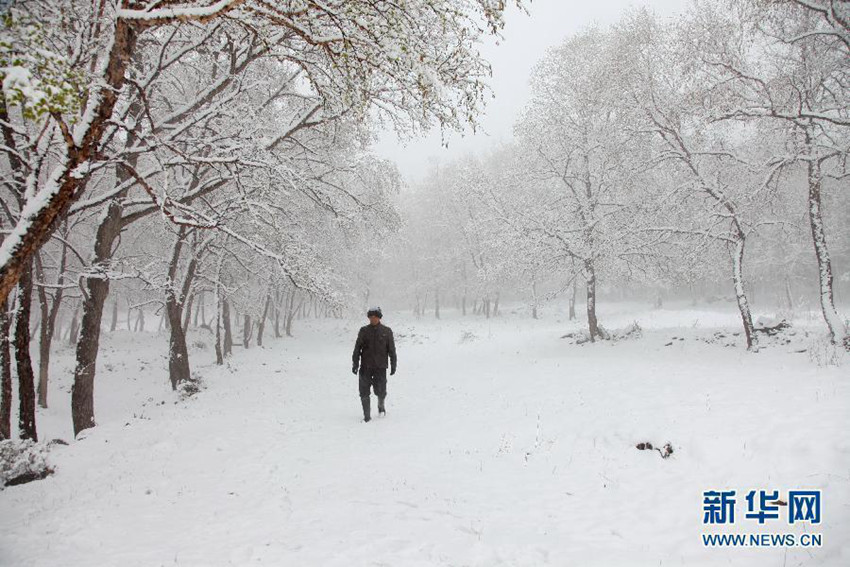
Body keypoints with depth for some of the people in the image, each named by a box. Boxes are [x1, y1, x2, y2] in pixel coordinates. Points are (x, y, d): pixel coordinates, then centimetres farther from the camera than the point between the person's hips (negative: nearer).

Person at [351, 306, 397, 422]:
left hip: (380, 366, -1)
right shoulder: (364, 331, 5)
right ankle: (367, 416, 12)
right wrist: (355, 364, 1)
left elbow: (392, 349, 7)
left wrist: (393, 365, 5)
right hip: (366, 366, 1)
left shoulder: (387, 331, 4)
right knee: (364, 393, -1)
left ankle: (381, 405, 32)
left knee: (380, 391, -1)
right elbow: (357, 348, 7)